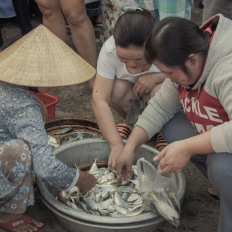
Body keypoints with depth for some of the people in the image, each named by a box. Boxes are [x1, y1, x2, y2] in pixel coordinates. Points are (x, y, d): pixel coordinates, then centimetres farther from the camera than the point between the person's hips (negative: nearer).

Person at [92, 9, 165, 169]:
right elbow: (99, 100, -34)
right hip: (132, 95, 2)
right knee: (116, 89, -31)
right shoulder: (110, 49, -32)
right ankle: (133, 121, 1)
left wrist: (156, 77, -36)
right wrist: (117, 145, -41)